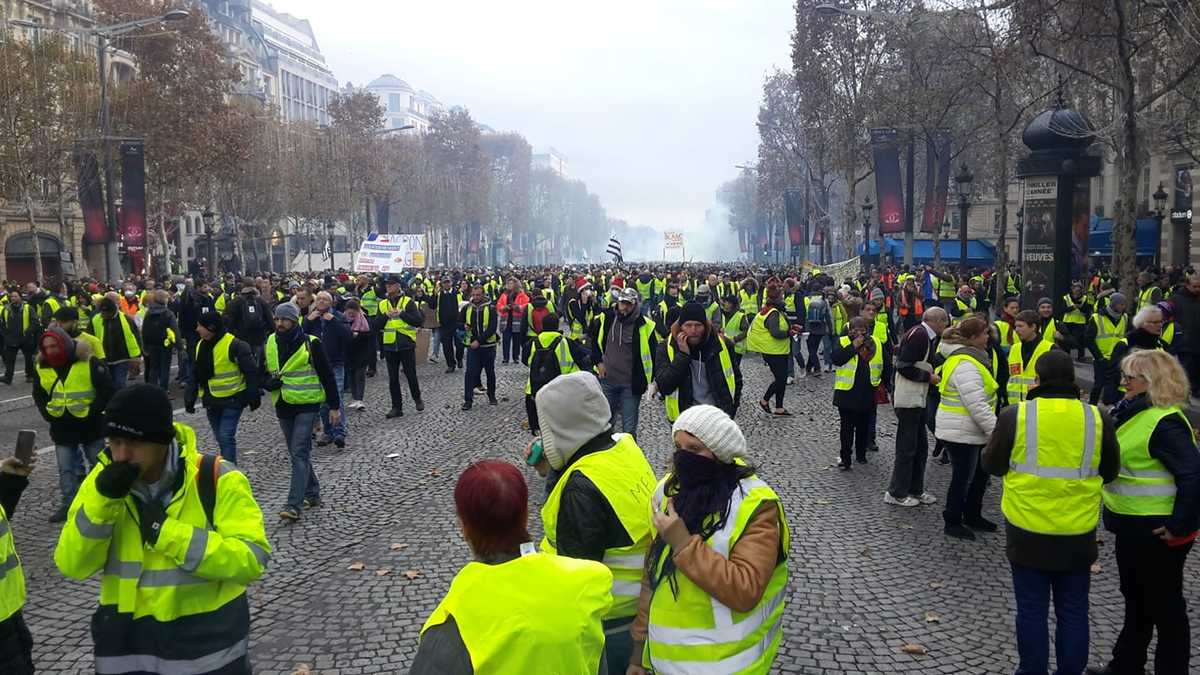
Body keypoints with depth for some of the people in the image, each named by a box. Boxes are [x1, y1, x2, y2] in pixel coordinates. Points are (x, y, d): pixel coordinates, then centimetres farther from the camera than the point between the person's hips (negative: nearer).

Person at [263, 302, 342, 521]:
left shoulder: (310, 343, -8)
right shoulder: (270, 343, 7)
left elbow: (327, 375, -4)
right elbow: (262, 373, 17)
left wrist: (334, 406, -5)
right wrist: (269, 382, -7)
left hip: (306, 405, -6)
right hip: (283, 406, 6)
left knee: (299, 454, -12)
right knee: (298, 453, 15)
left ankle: (294, 504, -15)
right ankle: (312, 494, 30)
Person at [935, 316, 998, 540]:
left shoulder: (962, 357, 11)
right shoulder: (966, 365, -23)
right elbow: (978, 406, -27)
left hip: (970, 431, 10)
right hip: (961, 433, -10)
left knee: (980, 474, 19)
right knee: (963, 477, 1)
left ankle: (972, 515, 33)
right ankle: (953, 522, 16)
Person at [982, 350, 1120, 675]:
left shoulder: (1015, 416, -13)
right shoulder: (1097, 418, -7)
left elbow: (991, 465, -2)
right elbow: (1110, 472, 6)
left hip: (1027, 530, -1)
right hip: (1078, 533, 2)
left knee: (1032, 611, 11)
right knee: (1073, 612, 16)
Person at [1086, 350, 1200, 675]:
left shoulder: (1165, 423, -23)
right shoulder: (1137, 412, 7)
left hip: (1156, 531, -10)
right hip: (1133, 526, 10)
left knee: (1163, 605, 7)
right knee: (1135, 599, 23)